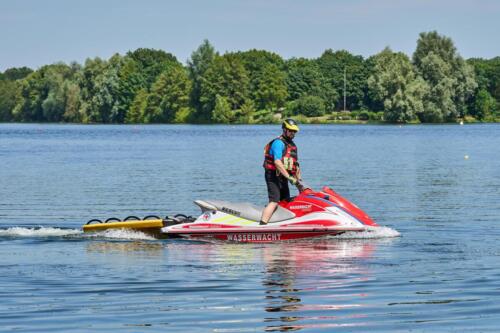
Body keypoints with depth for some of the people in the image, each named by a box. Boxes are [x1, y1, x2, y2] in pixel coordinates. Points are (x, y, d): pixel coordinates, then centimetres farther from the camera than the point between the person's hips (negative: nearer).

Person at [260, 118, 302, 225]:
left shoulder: (292, 145, 18)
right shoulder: (278, 143, -12)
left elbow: (295, 165, 24)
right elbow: (277, 162, -24)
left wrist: (298, 180, 17)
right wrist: (289, 177, -27)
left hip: (283, 177, 10)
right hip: (273, 176, -10)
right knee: (274, 202, -20)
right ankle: (262, 226, -28)